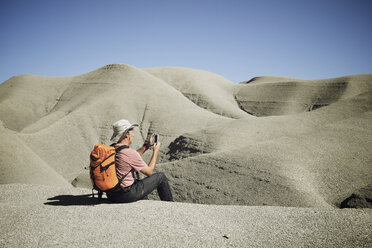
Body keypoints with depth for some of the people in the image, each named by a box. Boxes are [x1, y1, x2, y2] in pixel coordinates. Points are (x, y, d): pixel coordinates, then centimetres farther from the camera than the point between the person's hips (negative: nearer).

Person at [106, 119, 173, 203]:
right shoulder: (130, 152, -21)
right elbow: (149, 172, -9)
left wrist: (147, 146, 19)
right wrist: (156, 151, 2)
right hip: (126, 195, -8)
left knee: (141, 182, 37)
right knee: (161, 176, 6)